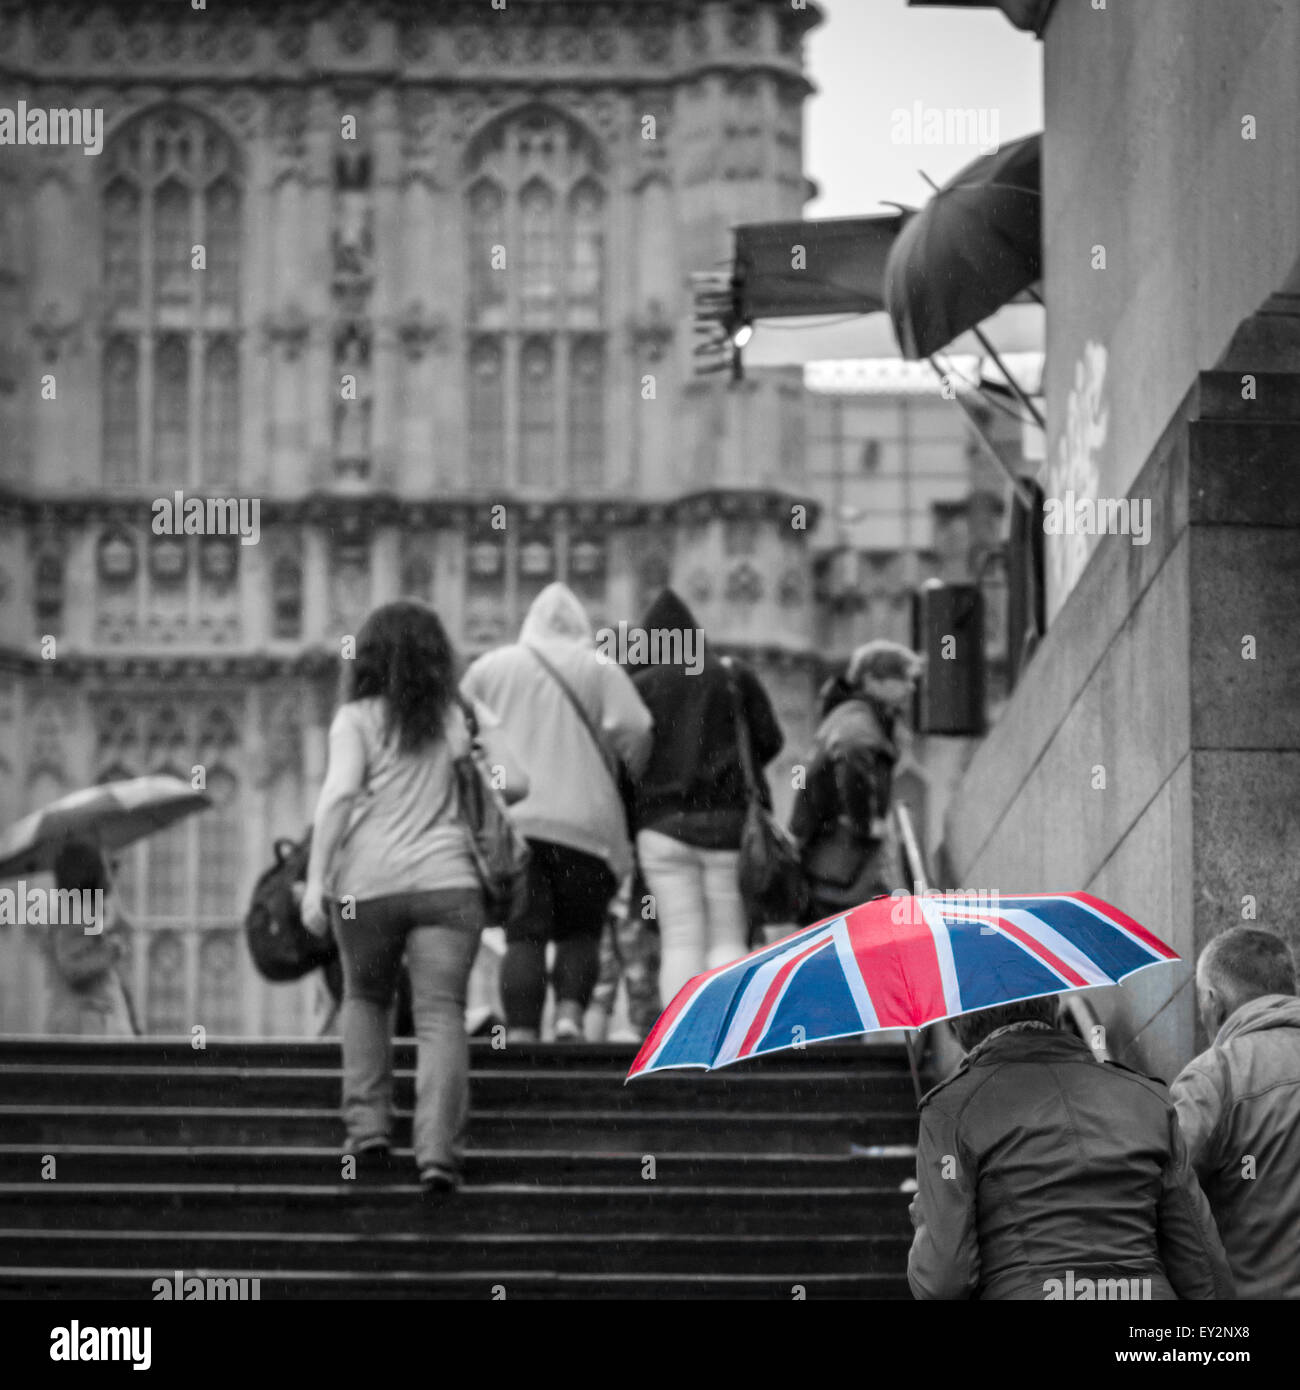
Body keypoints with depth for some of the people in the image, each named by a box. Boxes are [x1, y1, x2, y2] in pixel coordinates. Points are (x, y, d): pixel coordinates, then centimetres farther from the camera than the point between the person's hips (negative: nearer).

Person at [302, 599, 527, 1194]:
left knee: (364, 999, 21)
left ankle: (368, 1125, 10)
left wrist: (316, 878, -10)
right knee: (440, 1014, -3)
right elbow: (514, 783, 11)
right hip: (445, 879, 1)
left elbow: (338, 796, -9)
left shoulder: (356, 718, 3)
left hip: (367, 883, -1)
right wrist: (489, 727, 24)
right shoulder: (454, 718, 11)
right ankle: (438, 1150, -16)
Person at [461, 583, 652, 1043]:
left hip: (508, 820, 2)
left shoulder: (488, 668, 15)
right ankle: (570, 1014, -8)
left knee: (523, 935, 1)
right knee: (580, 929, 11)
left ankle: (521, 1033, -11)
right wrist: (632, 769, 11)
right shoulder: (598, 669, 6)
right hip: (583, 820, -2)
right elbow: (633, 730, -7)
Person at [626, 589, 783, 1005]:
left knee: (680, 941, 0)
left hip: (663, 825, 0)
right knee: (728, 938, 3)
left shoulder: (640, 686, 5)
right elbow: (769, 739, 6)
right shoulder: (734, 677, 8)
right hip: (728, 823, 0)